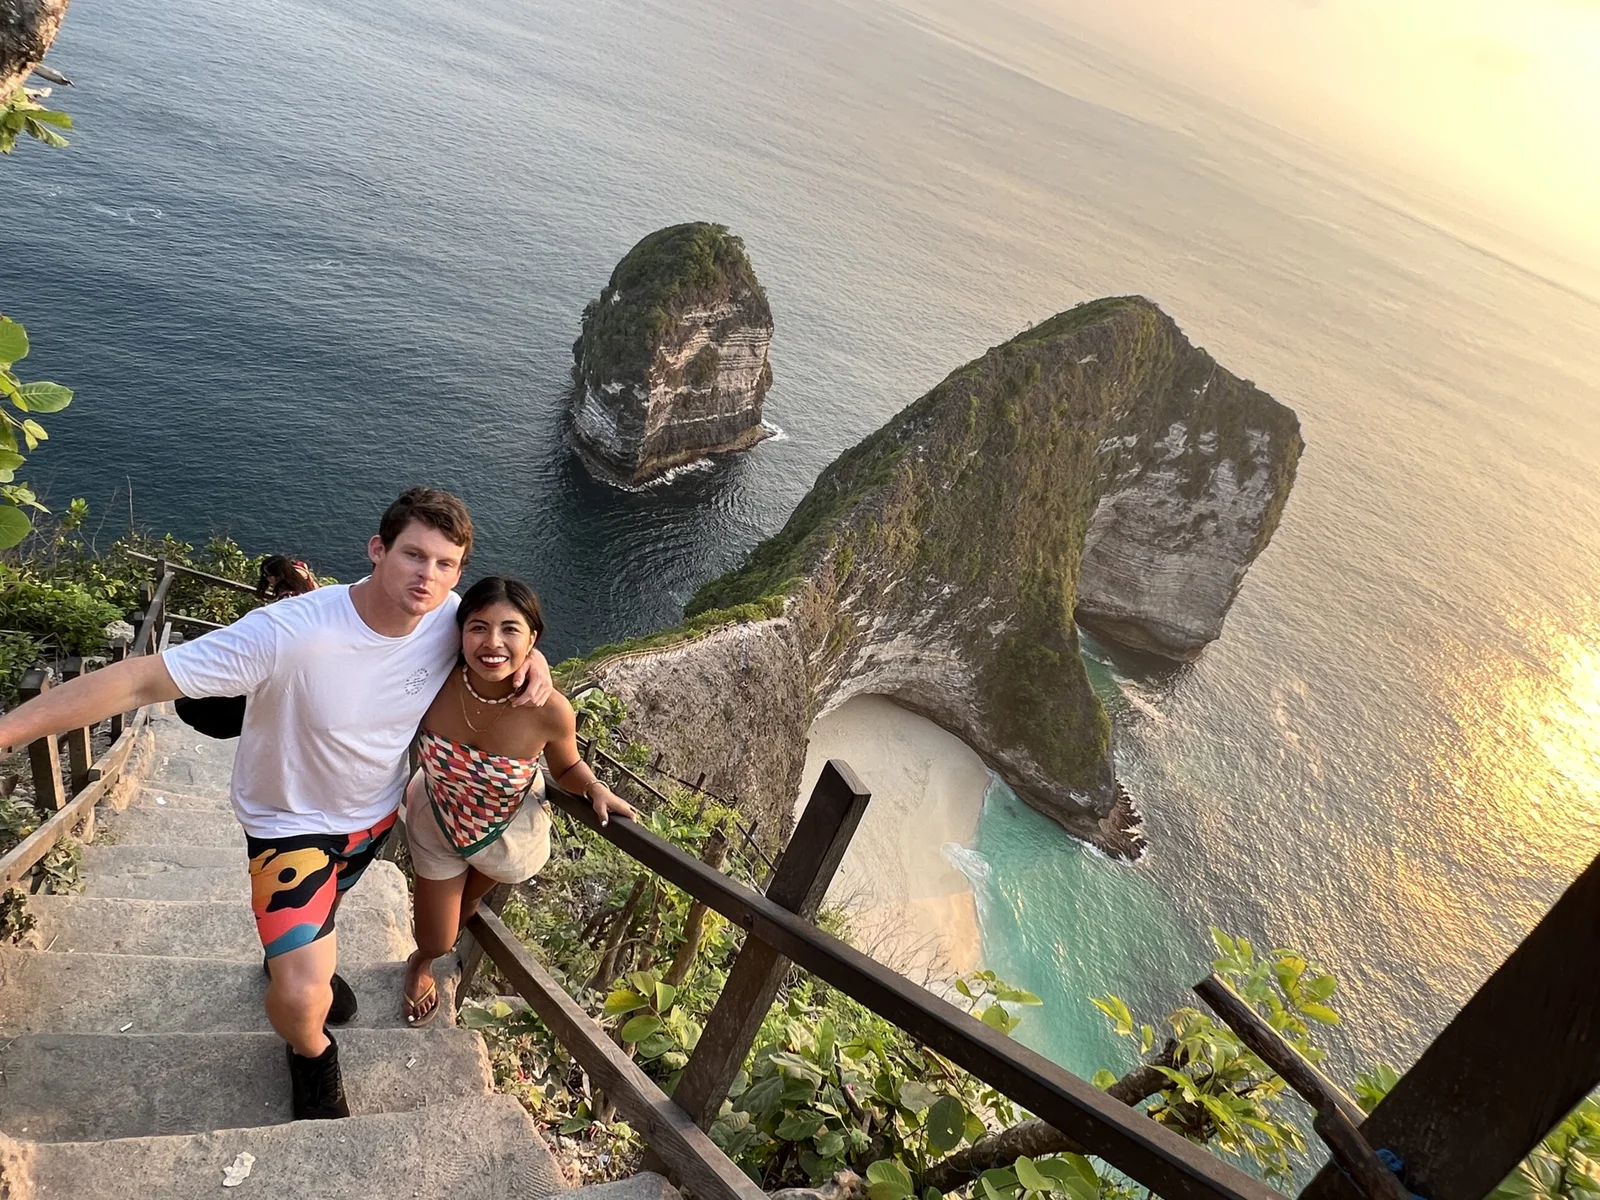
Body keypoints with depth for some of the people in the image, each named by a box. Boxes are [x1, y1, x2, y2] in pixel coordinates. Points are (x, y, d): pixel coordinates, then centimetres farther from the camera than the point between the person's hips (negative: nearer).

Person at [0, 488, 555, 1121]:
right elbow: (141, 679, -37)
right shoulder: (290, 634, -39)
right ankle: (311, 1053, 25)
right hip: (292, 820, -5)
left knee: (321, 904, 33)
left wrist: (531, 655, -23)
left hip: (374, 811, 5)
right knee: (300, 997, -11)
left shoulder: (450, 618, -23)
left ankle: (300, 955, 69)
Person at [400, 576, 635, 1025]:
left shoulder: (549, 710, -35)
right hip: (436, 822, 0)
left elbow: (567, 767, -13)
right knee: (437, 943, 19)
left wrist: (595, 789, -33)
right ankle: (423, 962, 59)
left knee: (468, 899, 33)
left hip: (507, 834, 0)